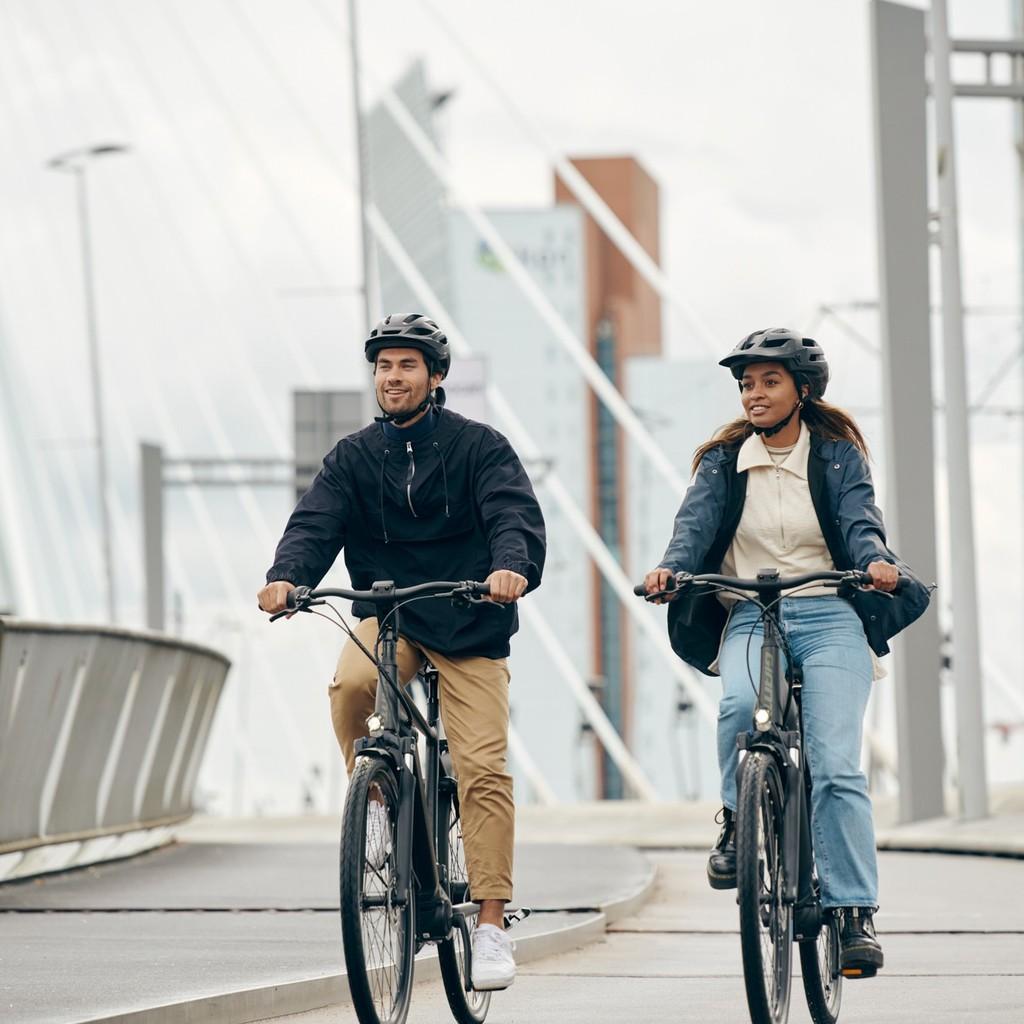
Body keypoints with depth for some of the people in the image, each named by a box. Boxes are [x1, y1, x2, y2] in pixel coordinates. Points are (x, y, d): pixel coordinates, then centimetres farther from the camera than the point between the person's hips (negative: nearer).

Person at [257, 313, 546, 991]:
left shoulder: (477, 446, -2)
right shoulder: (355, 457, 6)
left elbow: (516, 514, -16)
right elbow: (316, 523, -6)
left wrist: (512, 566, -38)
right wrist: (286, 576, -27)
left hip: (469, 627, -2)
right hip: (388, 616, 2)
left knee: (483, 768, -11)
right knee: (350, 683, -33)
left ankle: (492, 927, -7)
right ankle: (375, 802, -7)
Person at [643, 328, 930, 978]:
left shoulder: (838, 456, 9)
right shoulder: (723, 462, 12)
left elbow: (860, 521, -6)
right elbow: (696, 522, -4)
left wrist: (877, 561, -29)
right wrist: (670, 568, -25)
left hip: (829, 616, -1)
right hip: (749, 618, 1)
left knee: (835, 766, -15)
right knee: (740, 706, -34)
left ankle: (854, 913, -13)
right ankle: (738, 822, -9)